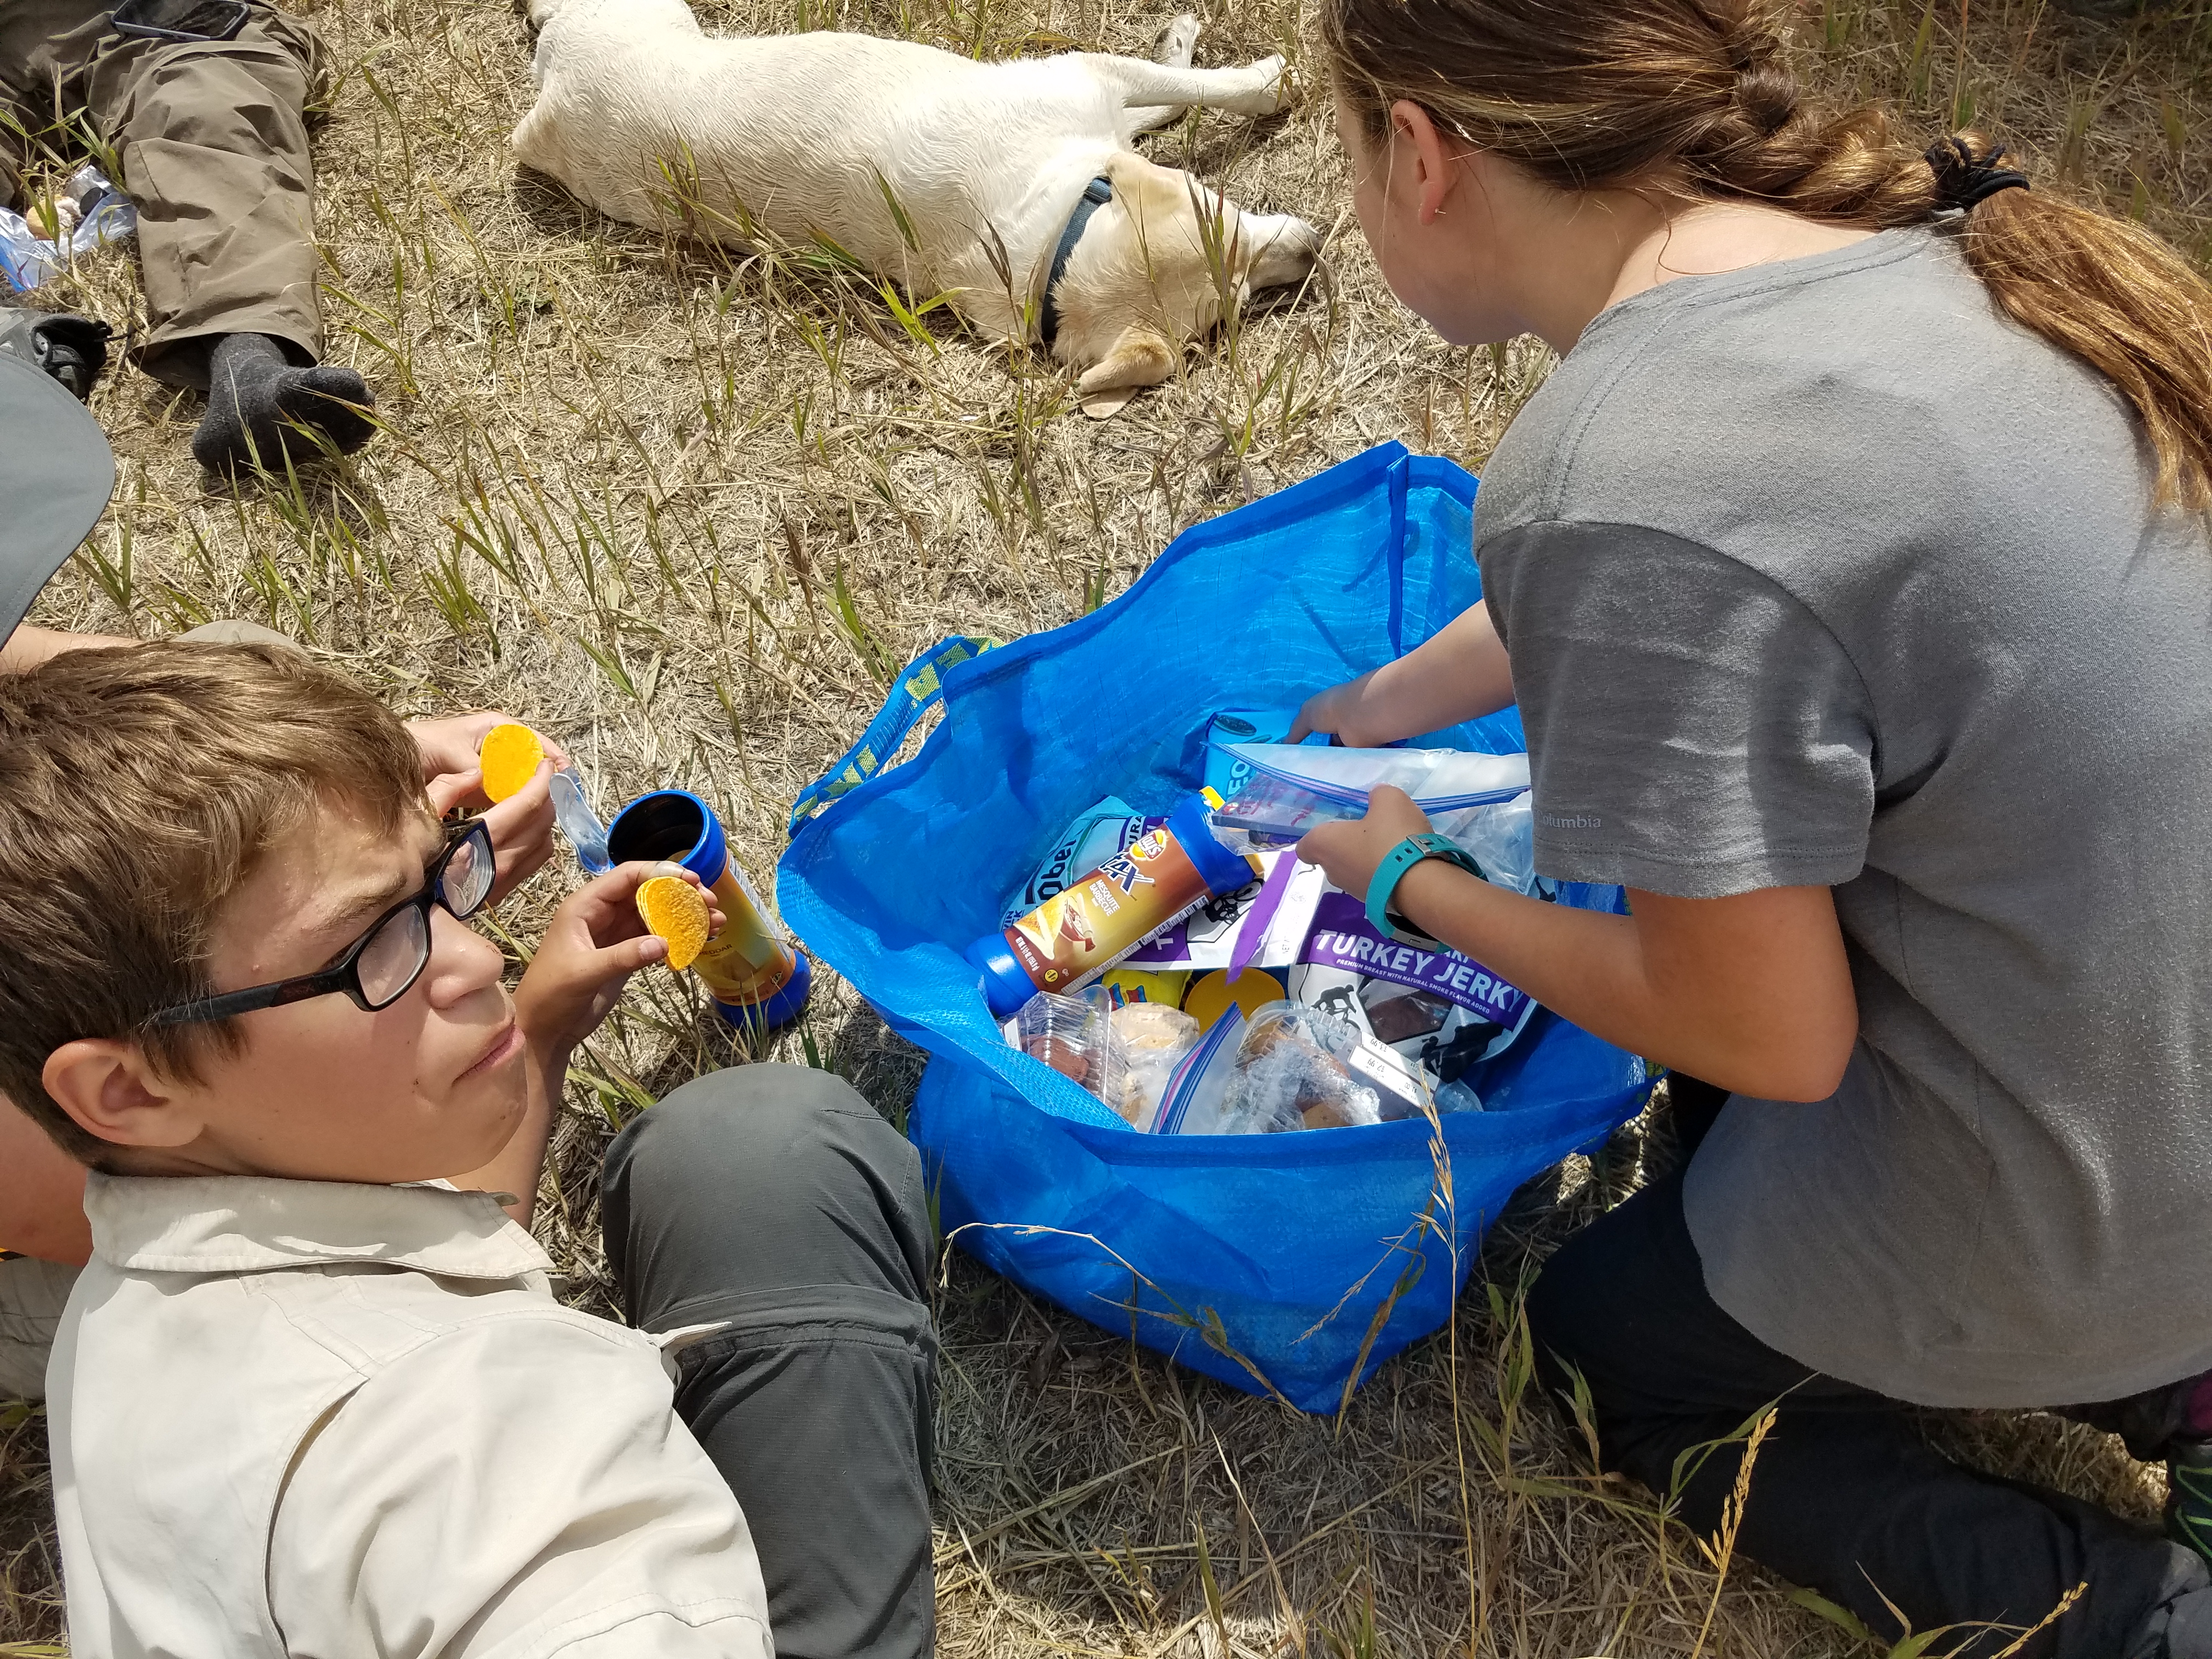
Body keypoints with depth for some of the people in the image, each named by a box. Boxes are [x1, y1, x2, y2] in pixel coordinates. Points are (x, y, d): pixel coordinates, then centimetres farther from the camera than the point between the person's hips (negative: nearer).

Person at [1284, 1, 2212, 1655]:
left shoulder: (1631, 495, -30)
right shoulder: (1899, 231, -4)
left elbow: (1771, 1040, -18)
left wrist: (1412, 883, -4)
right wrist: (1392, 698, 27)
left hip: (2076, 1208, -7)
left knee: (1606, 1345, 21)